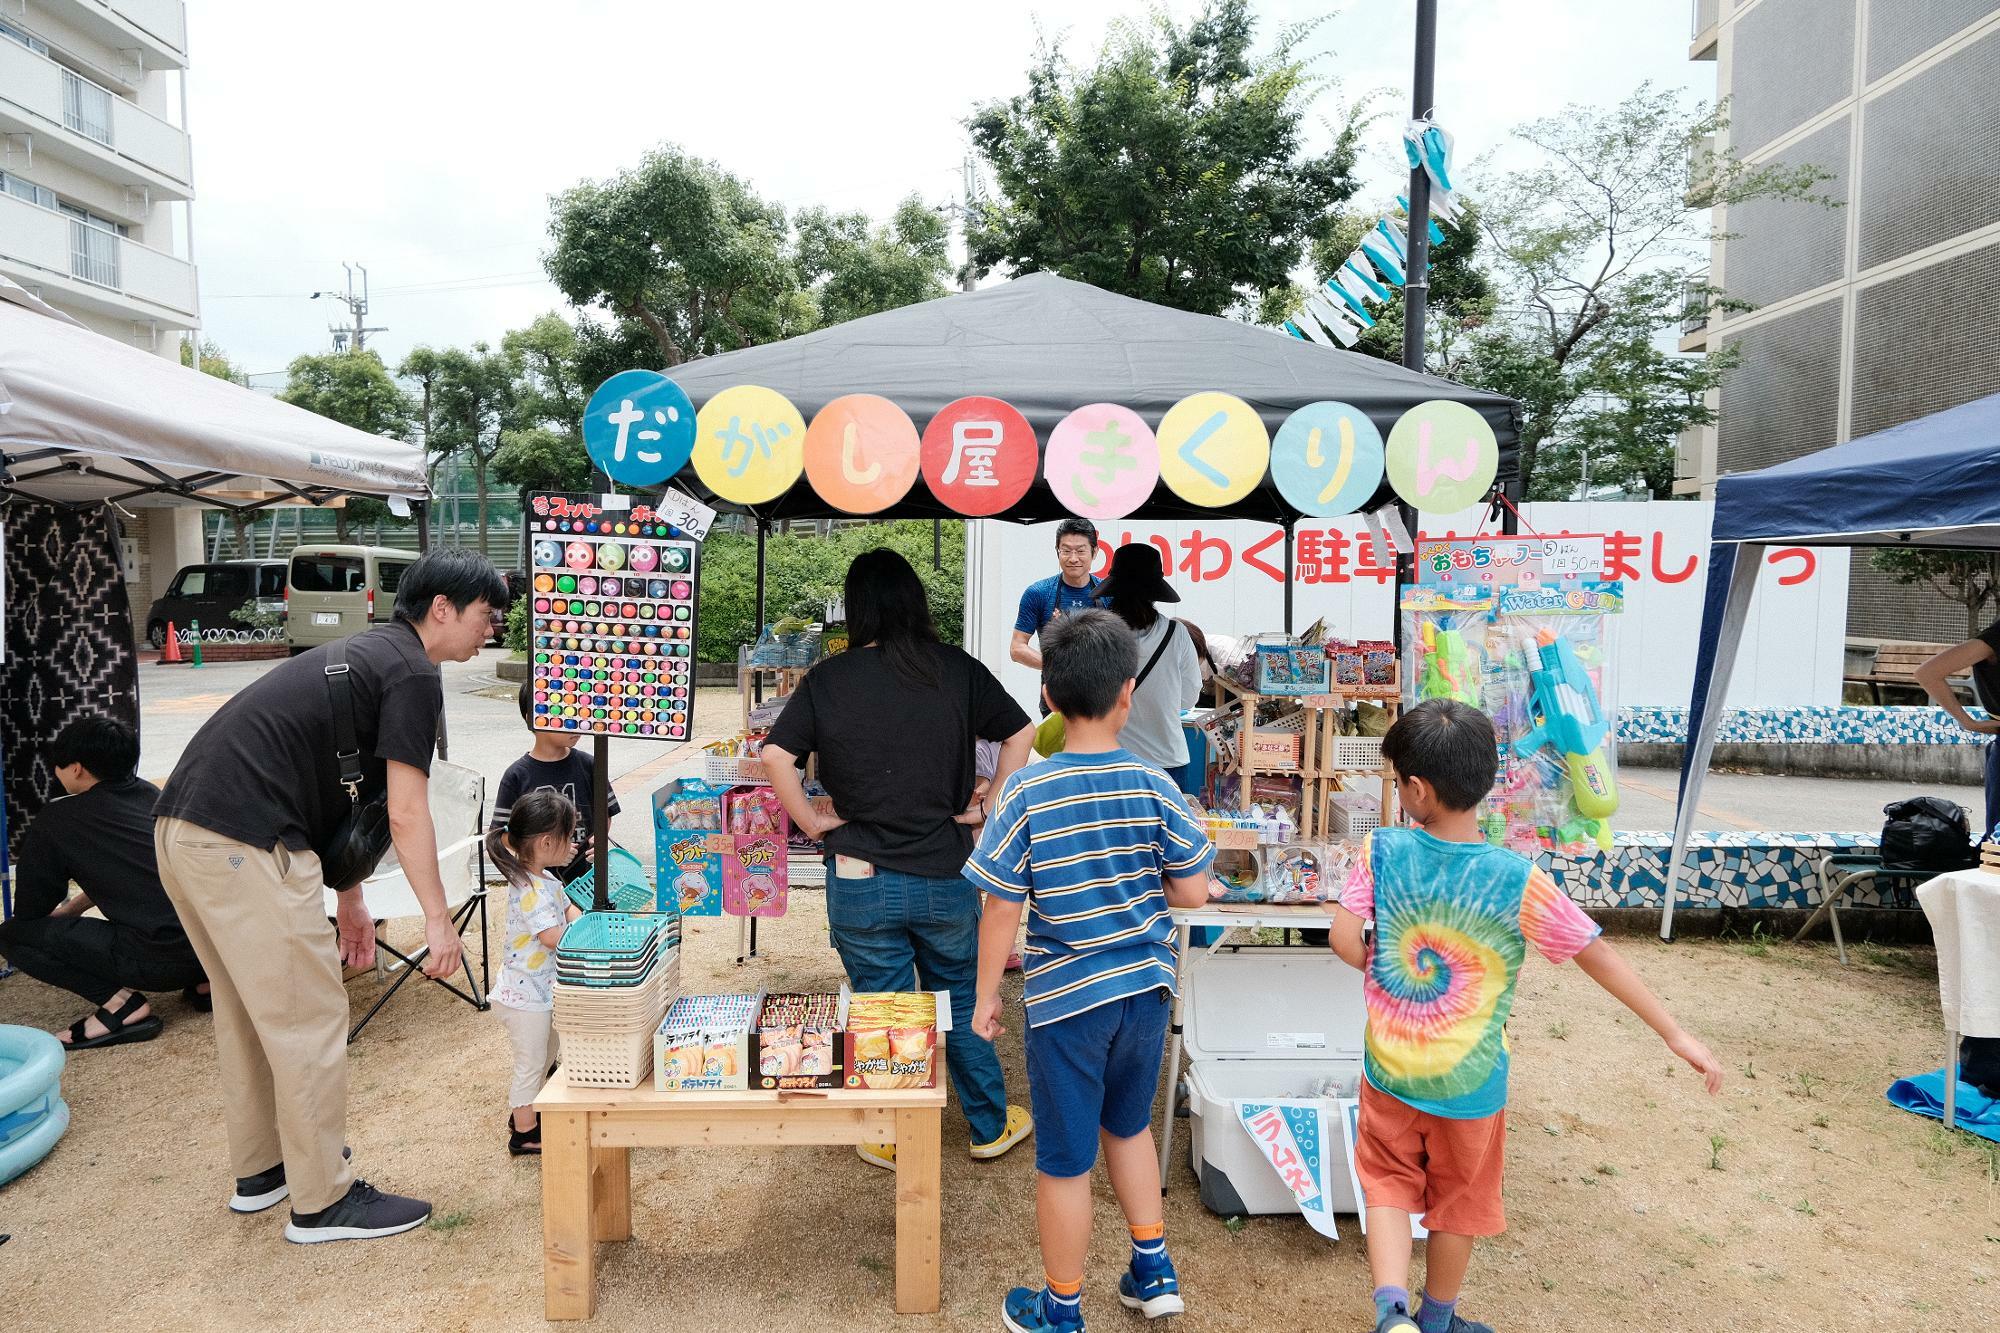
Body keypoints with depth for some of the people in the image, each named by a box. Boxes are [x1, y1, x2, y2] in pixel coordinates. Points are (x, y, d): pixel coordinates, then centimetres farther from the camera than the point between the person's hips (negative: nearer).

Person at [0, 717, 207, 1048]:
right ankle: (203, 978, 19)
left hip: (158, 957, -7)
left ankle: (123, 1003, -3)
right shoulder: (148, 794, 18)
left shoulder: (55, 822, 3)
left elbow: (28, 912, 14)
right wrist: (74, 907, 43)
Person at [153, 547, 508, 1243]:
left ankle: (260, 1170, 36)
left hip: (183, 827, 11)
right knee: (308, 1021, 0)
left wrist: (349, 900, 28)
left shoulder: (365, 654, 21)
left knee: (248, 1011, 21)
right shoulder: (413, 673, -8)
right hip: (244, 843, -10)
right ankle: (322, 1202, 12)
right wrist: (438, 919, -6)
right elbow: (406, 815, -12)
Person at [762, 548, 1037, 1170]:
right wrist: (988, 805, 3)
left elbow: (775, 755, -13)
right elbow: (1020, 732, -2)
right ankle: (992, 1125, 34)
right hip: (947, 875, 1)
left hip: (861, 880, -1)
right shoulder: (957, 669, -4)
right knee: (962, 999, 20)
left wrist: (812, 820, -3)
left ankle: (894, 1139, 31)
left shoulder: (827, 679, -7)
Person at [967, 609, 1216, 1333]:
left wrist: (986, 996, 0)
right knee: (1128, 1125, 28)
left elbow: (1001, 909, -12)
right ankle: (1153, 1271, 38)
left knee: (1064, 1161, 13)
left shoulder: (1026, 793, -16)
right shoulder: (1153, 786, -9)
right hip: (1146, 987, 4)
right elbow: (1193, 892, -4)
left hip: (1066, 1000, -3)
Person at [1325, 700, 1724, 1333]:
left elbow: (1346, 942, -18)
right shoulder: (1518, 882, -20)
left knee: (1389, 1185, 20)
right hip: (1469, 1085, 0)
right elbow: (1599, 957, -13)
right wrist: (1676, 1034, -3)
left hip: (1388, 1070, 0)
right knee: (1458, 1203, 21)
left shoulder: (1382, 851, -17)